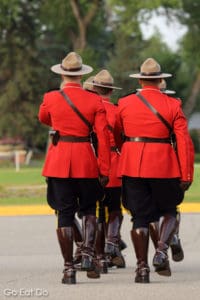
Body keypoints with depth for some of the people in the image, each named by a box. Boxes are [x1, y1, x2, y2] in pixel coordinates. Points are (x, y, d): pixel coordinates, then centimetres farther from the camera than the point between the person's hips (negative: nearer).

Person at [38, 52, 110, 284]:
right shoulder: (95, 101, -4)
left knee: (64, 214, 4)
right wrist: (104, 170, 0)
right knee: (88, 210, 17)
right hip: (86, 161, 0)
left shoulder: (50, 98, -2)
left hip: (58, 161, 0)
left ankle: (69, 268, 2)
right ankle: (88, 254, -3)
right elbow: (103, 137, -5)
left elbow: (43, 119, 20)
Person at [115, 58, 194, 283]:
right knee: (169, 211, 16)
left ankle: (142, 267, 4)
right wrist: (186, 175, -3)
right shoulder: (173, 105, -2)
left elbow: (114, 136, 13)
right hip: (164, 167, -2)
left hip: (132, 166, 2)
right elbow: (183, 142, -7)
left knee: (140, 217, 7)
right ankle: (161, 251, -7)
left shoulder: (124, 104, 3)